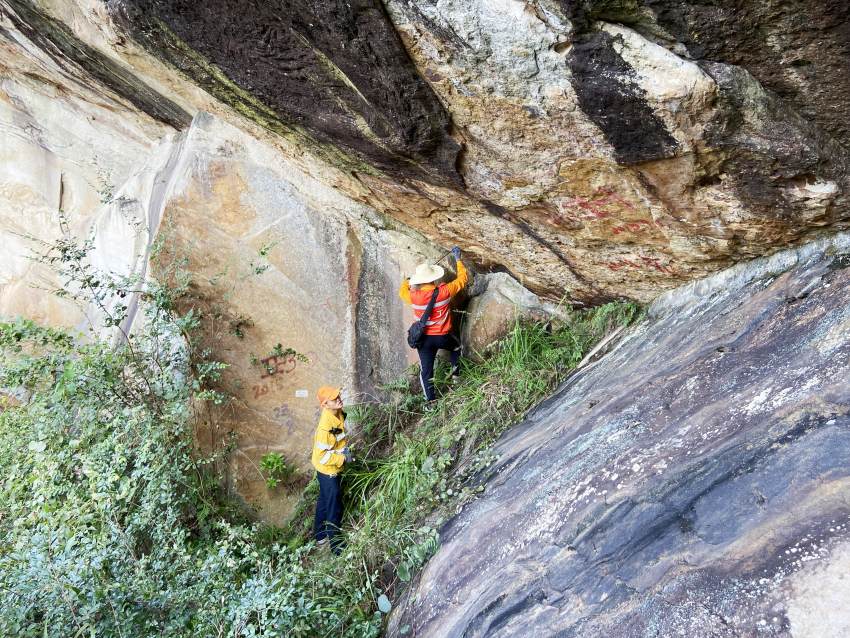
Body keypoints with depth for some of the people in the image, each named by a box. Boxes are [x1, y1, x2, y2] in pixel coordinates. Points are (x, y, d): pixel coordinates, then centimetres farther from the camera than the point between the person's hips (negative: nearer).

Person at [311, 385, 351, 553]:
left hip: (331, 469, 9)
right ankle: (336, 546, 22)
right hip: (328, 470, -9)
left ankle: (320, 536, 45)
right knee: (334, 508, 6)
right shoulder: (326, 427, -34)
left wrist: (345, 446, -2)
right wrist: (343, 459, -21)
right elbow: (322, 456, -28)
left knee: (324, 501, 25)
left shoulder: (338, 412, -8)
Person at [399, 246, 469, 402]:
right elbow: (462, 278, -4)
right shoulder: (444, 292, -19)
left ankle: (430, 401, 15)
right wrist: (458, 259, 8)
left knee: (426, 371, 10)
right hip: (443, 337, 0)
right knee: (456, 347, 34)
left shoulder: (414, 297, -16)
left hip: (424, 339, 0)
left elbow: (402, 291, 10)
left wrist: (408, 280, 30)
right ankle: (456, 373, 45)